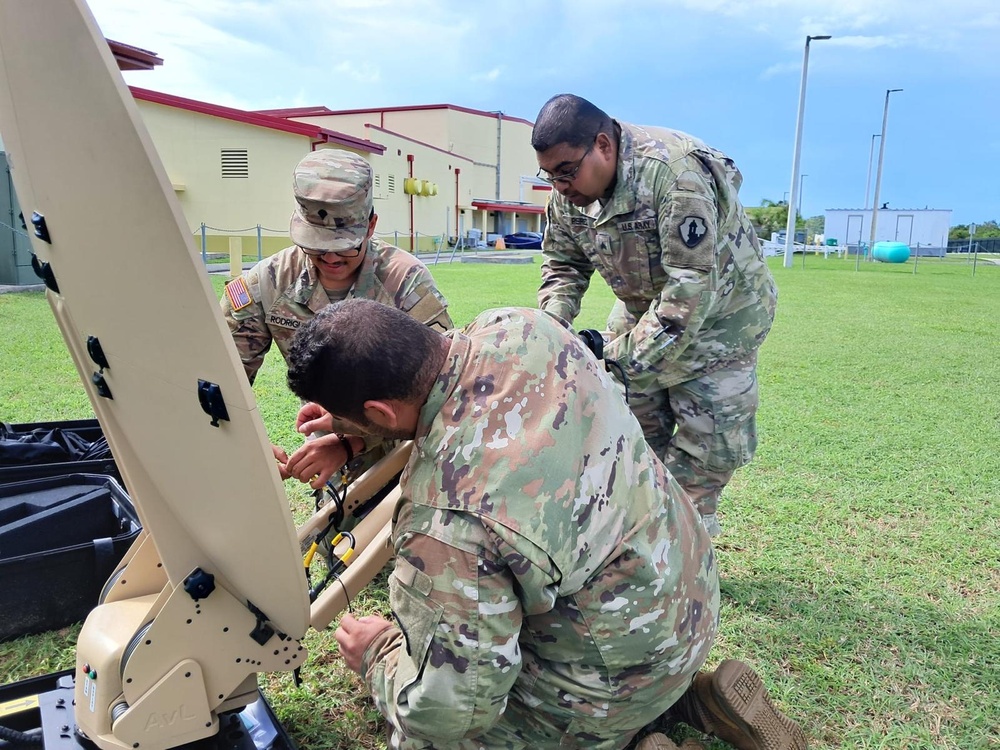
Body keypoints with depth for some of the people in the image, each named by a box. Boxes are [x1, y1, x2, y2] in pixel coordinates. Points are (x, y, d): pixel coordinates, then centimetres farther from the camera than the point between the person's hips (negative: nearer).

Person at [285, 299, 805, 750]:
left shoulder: (445, 525, -37)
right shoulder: (519, 327, -15)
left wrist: (378, 653, -3)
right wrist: (346, 437, 9)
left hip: (623, 673, -7)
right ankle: (685, 686, 21)